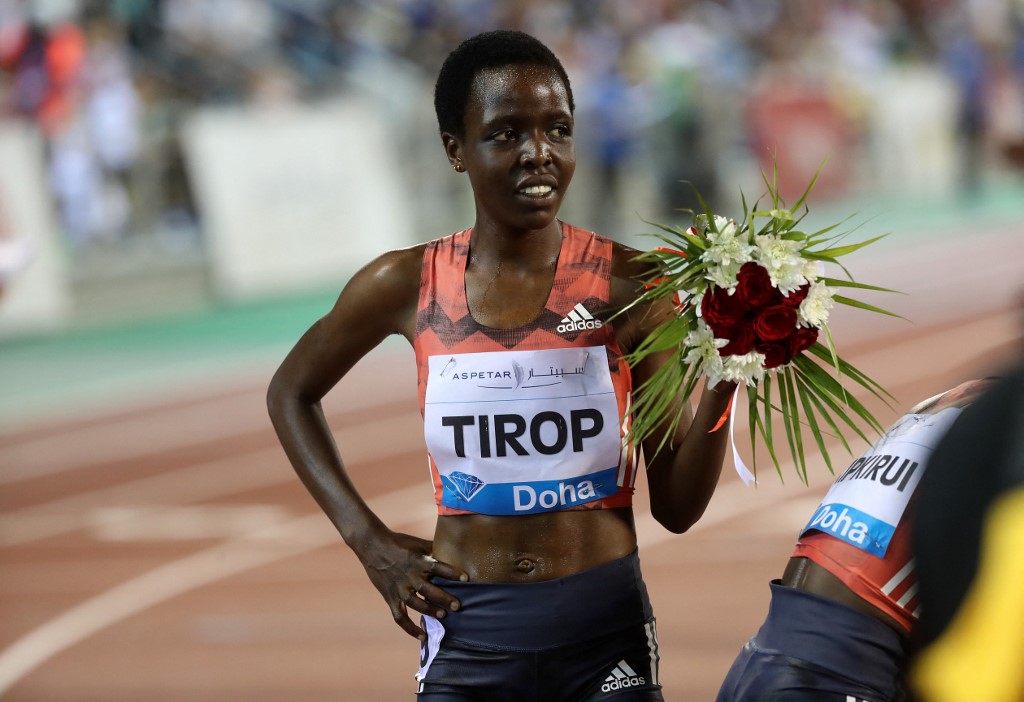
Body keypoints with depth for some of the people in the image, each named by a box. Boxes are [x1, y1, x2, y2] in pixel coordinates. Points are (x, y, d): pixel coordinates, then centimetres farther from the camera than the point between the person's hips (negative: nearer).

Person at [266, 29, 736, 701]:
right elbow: (292, 392, 17)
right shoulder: (408, 286, -2)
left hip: (604, 634, -1)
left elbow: (677, 506, -3)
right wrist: (368, 539, 6)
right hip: (465, 637, 1)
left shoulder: (630, 285, -6)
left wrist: (720, 387, -20)